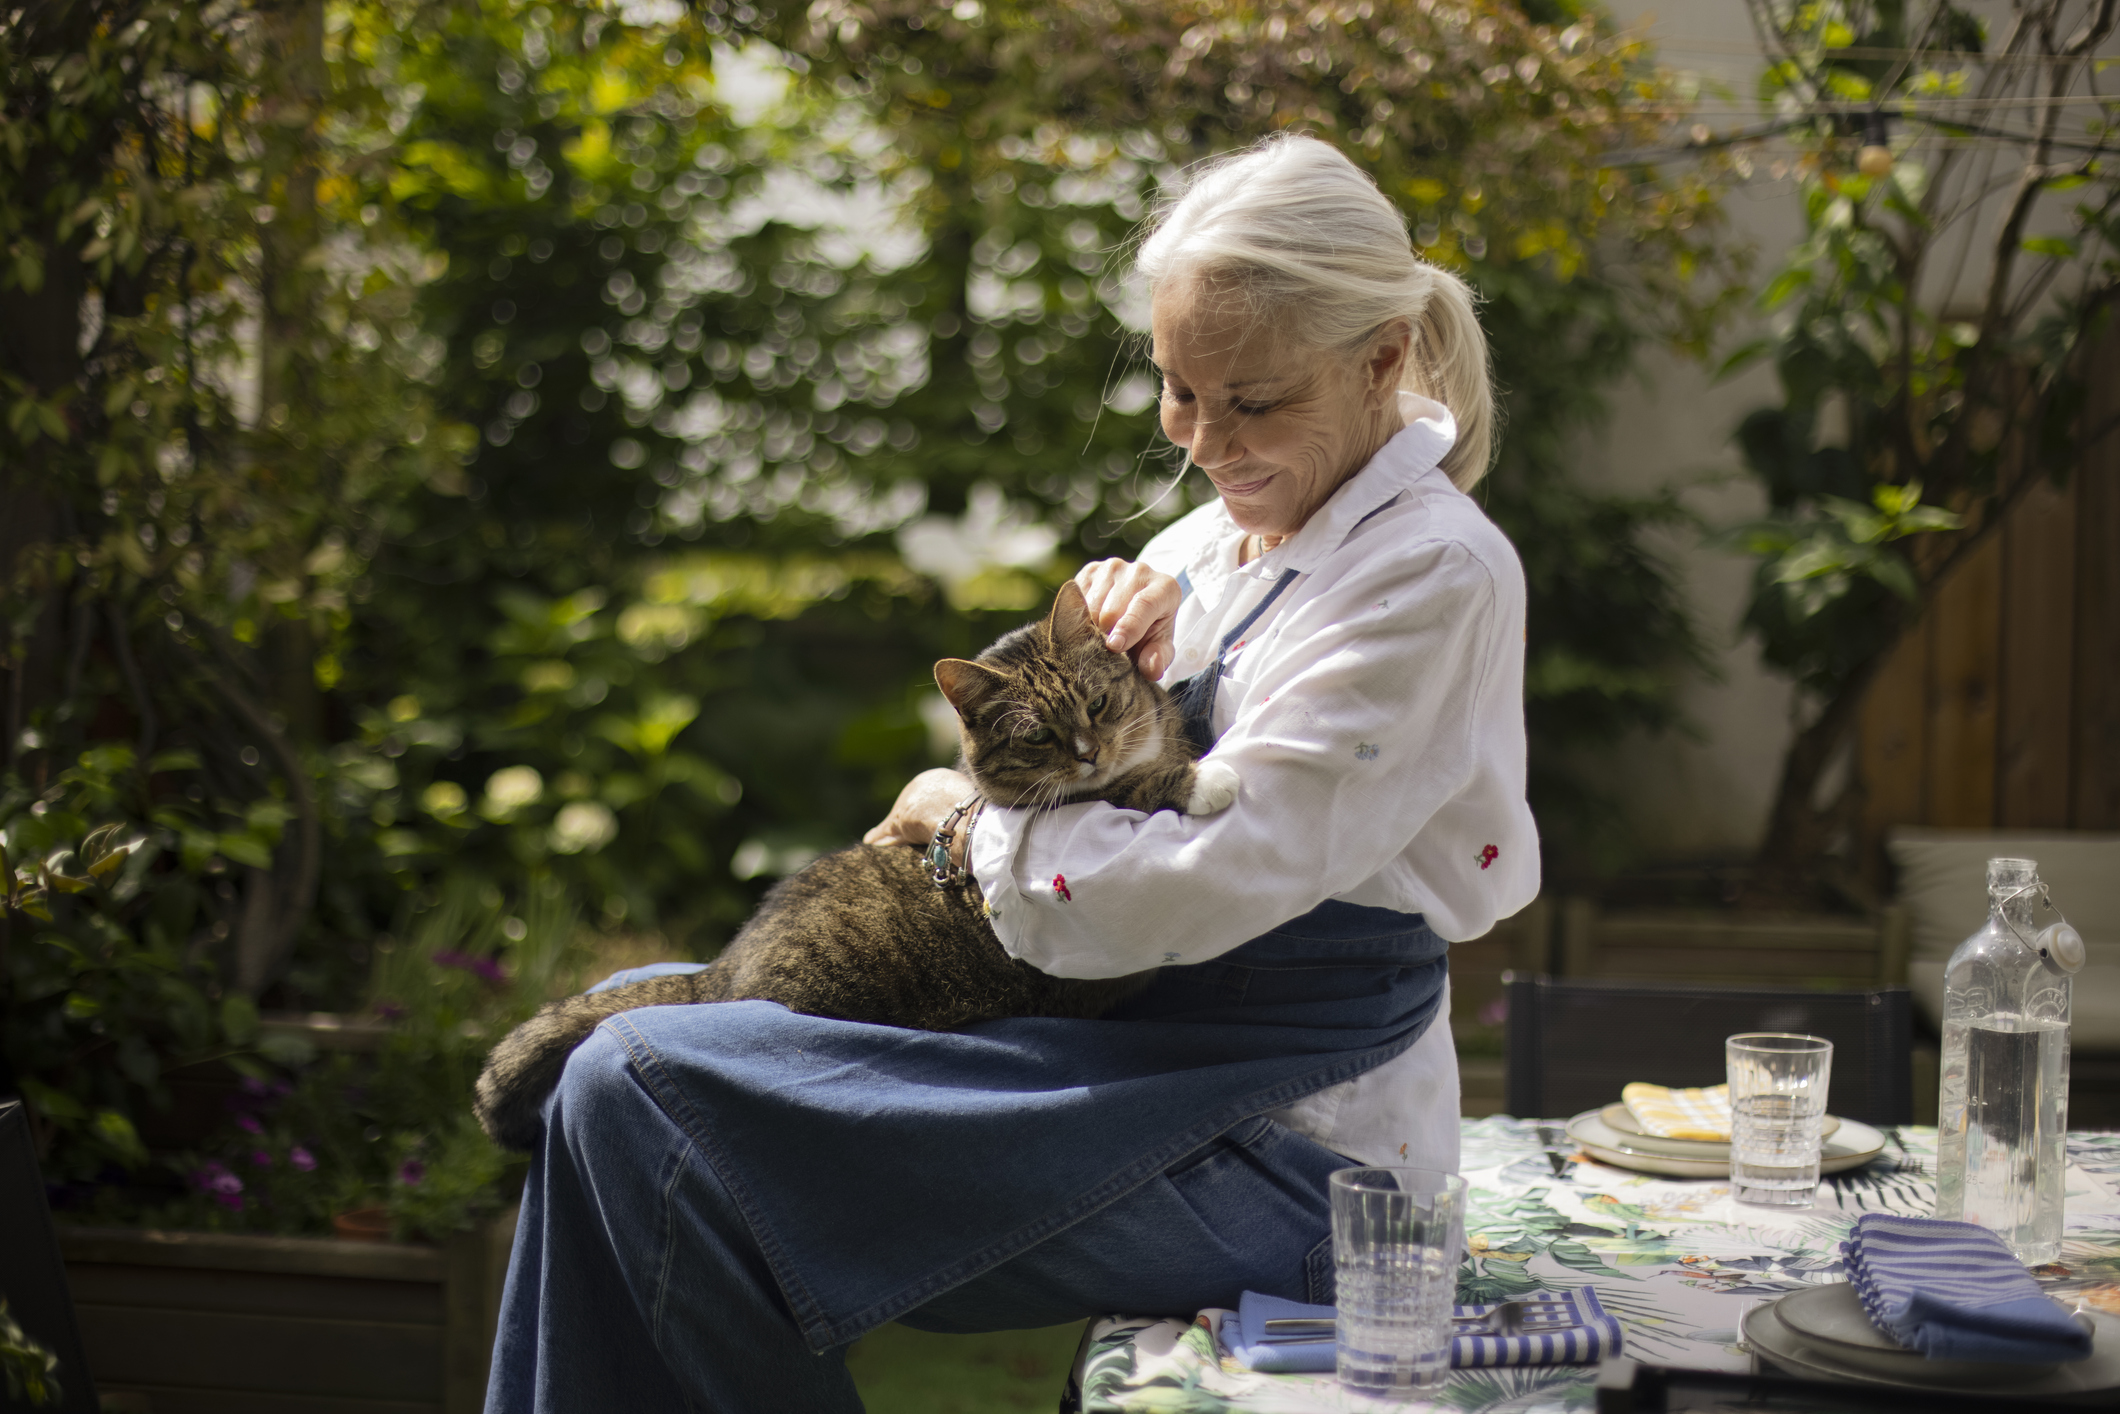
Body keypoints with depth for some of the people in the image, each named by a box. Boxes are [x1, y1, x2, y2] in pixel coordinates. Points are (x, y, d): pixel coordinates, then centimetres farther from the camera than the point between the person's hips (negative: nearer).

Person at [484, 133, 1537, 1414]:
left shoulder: (1434, 571, -14)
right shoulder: (1226, 535, 13)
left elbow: (1202, 887, -22)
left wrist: (973, 813, -5)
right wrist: (1107, 630, -2)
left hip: (1276, 1163, -10)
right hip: (1139, 1056, 10)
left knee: (639, 1094, -19)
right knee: (637, 1015, 13)